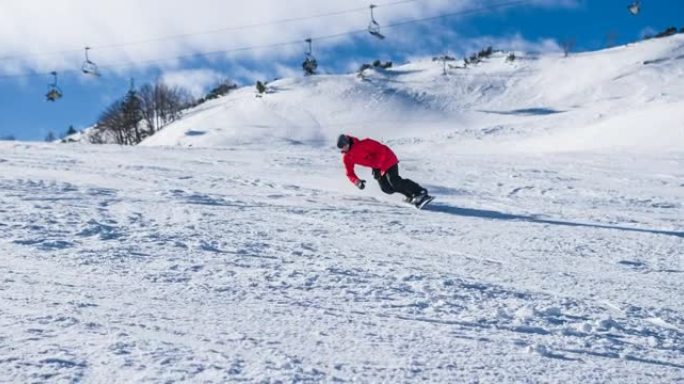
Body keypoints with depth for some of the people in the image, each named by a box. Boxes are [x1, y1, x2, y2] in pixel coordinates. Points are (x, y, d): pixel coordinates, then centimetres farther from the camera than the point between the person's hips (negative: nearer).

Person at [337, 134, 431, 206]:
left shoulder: (363, 144, -26)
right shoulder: (346, 158, -4)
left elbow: (381, 150, -24)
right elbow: (350, 173, 1)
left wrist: (379, 167, -26)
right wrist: (357, 181, -20)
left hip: (387, 160, -8)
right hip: (377, 167, 8)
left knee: (394, 181, -26)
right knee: (387, 188, -9)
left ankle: (420, 192, -27)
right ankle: (410, 195, -3)